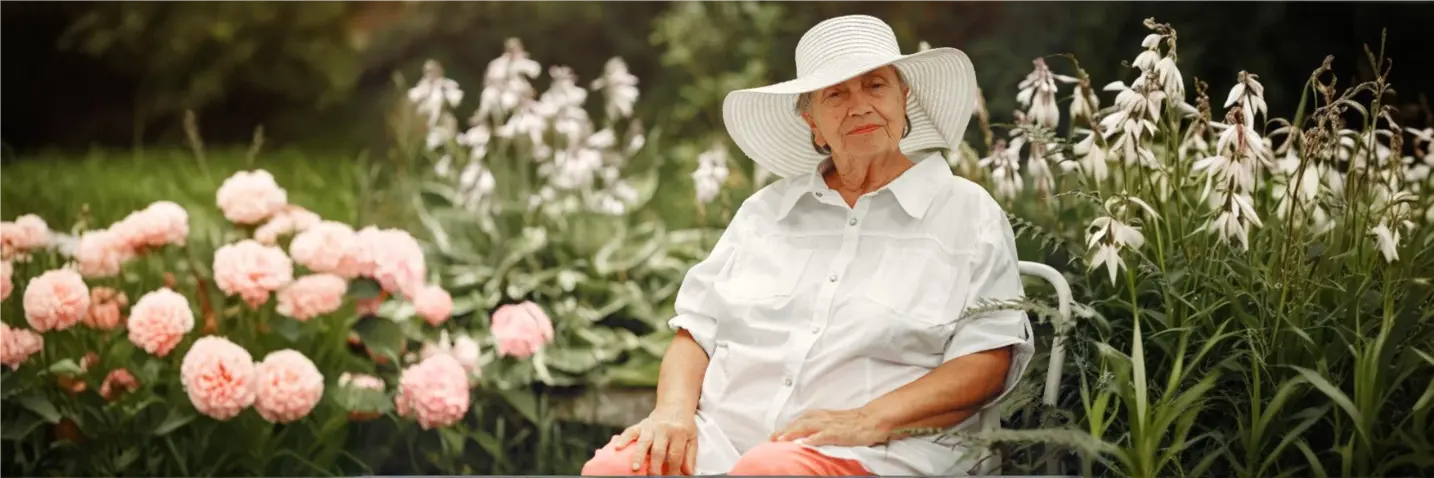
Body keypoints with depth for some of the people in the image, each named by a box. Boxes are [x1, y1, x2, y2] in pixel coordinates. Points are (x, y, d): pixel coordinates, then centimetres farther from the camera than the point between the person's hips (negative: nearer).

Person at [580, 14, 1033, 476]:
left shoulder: (967, 213, 8)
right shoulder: (766, 209, 20)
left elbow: (988, 361, -2)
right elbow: (697, 329, 17)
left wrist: (868, 421, -16)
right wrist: (674, 410, -5)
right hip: (721, 437, 5)